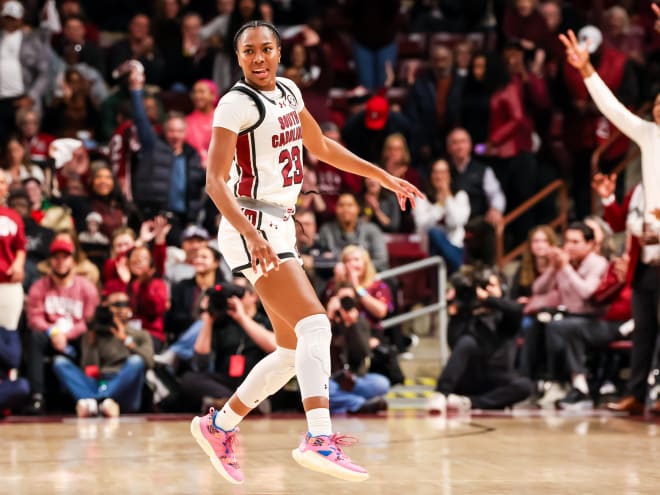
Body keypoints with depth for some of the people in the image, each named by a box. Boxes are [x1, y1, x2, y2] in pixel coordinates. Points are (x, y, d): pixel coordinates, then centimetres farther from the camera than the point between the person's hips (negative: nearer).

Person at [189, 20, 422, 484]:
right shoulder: (237, 104, -11)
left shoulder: (288, 92, 12)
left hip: (281, 228, 9)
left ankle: (219, 426, 23)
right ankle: (319, 438, -35)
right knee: (315, 324, -23)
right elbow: (216, 180, -19)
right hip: (252, 228, -9)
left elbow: (321, 147, 27)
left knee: (293, 351, 11)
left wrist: (384, 177, 25)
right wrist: (250, 233, -33)